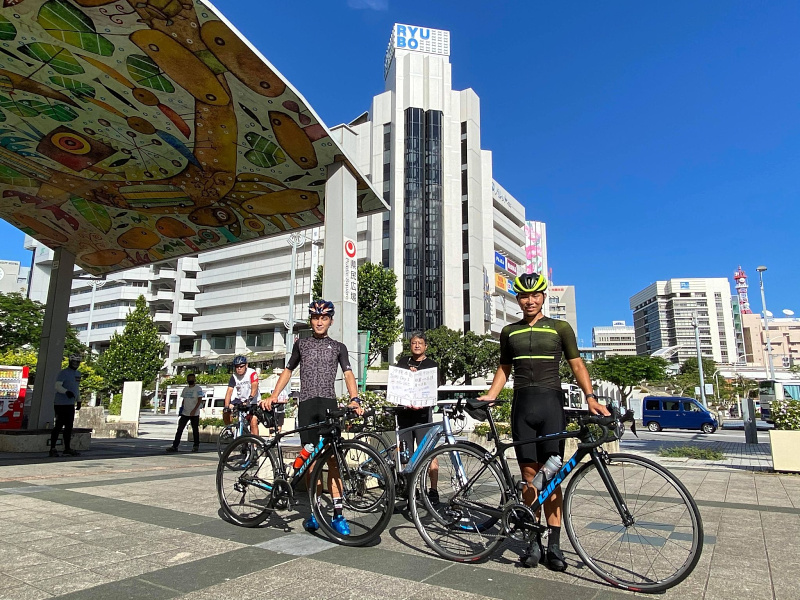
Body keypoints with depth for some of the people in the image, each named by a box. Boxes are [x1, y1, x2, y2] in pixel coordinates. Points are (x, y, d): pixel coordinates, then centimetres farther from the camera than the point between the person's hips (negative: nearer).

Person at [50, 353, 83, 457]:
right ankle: (52, 448, 2)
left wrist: (78, 400, 24)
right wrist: (67, 392, -33)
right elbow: (57, 386, -17)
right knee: (59, 426, -6)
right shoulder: (63, 373, -6)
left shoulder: (78, 374, 18)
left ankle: (67, 448, 17)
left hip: (71, 404, 8)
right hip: (61, 404, -8)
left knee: (69, 426, 10)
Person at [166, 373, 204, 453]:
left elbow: (199, 400, -12)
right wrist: (182, 409, 9)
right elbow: (184, 400, 20)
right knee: (179, 429, 0)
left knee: (195, 430, 4)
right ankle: (175, 446, 2)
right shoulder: (185, 389, 13)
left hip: (194, 414, -5)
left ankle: (196, 446, 14)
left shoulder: (198, 389, -6)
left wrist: (194, 410, -21)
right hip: (185, 413, 5)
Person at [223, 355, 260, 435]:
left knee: (253, 423, -18)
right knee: (226, 413, -16)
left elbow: (254, 386, -33)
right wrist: (226, 406, -27)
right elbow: (229, 391, -15)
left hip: (253, 402, -4)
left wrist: (250, 397, -51)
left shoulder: (252, 373, -19)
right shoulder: (234, 376, -7)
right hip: (240, 400, 4)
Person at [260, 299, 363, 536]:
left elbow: (348, 374, 1)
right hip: (306, 404, 2)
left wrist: (354, 399, -18)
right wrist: (273, 396, 7)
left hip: (329, 403, -2)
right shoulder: (301, 344, 17)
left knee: (332, 458, -8)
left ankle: (338, 514, -4)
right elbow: (288, 371, 22)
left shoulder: (338, 347, 12)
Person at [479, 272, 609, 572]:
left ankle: (554, 545, 8)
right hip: (522, 404, 2)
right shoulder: (509, 332, 13)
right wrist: (489, 396, 4)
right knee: (529, 476, 3)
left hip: (551, 403, -2)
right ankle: (533, 542, 13)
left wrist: (590, 396, -11)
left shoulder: (560, 328, 6)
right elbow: (504, 369, 18)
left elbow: (576, 364, 4)